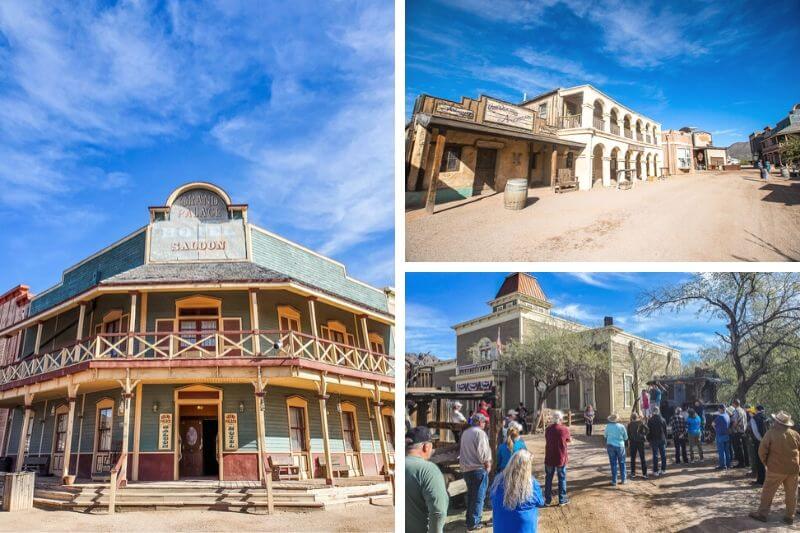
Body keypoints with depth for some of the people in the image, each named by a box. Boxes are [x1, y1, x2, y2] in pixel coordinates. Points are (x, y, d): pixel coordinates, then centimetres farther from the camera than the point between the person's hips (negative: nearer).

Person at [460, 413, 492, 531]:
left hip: (466, 468, 8)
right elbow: (482, 451, -20)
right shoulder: (480, 433, -15)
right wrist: (487, 464, -7)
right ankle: (473, 523, 3)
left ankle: (469, 518, 30)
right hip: (478, 468, -8)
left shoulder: (465, 432, 11)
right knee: (478, 496, 1)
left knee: (470, 494, 21)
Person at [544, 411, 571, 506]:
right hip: (561, 459, -3)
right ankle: (562, 500, 16)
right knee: (562, 479, 11)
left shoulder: (548, 429, -4)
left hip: (549, 459, 3)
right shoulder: (564, 429, -12)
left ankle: (547, 500, 16)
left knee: (548, 479, 12)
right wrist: (570, 438, 23)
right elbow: (569, 440, 3)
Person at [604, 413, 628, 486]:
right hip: (620, 446, -1)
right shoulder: (621, 426, -10)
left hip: (610, 445, 1)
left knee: (613, 463, 7)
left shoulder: (608, 426, -7)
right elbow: (626, 437, 1)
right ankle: (623, 479, 20)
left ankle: (614, 481, 8)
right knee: (622, 463, 15)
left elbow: (606, 436, 6)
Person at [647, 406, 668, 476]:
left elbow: (649, 431, -6)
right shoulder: (663, 420, 0)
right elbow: (665, 431, 6)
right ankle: (663, 470, 15)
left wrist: (649, 440, 3)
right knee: (663, 455, 11)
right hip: (662, 440, 3)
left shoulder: (650, 421, -9)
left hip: (654, 440, -3)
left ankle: (655, 471, 1)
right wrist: (665, 439, 13)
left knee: (655, 455, 0)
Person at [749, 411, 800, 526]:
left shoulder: (771, 434, -13)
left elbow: (762, 451, -11)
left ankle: (762, 513, 8)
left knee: (768, 491, 5)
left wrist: (766, 462, 5)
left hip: (776, 469, -4)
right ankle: (790, 516, 18)